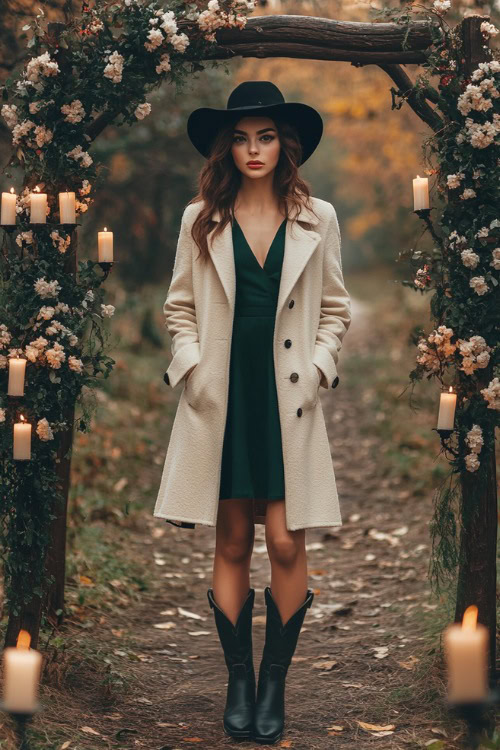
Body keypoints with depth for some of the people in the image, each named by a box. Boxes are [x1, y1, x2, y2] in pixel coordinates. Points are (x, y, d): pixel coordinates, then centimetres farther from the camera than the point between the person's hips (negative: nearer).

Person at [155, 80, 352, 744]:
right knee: (232, 545, 5)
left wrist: (318, 367, -3)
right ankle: (239, 682, 15)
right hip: (223, 399, 1)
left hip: (288, 401, 0)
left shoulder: (317, 219, 5)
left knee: (286, 544, -4)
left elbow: (336, 308, 10)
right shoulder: (201, 221, 5)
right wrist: (192, 365, -2)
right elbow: (180, 306, 11)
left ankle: (275, 683, 10)